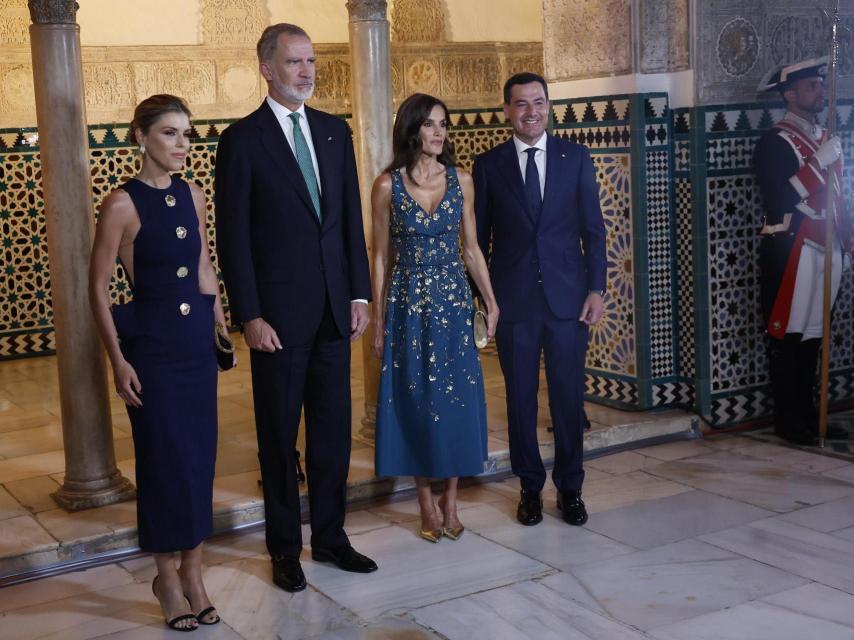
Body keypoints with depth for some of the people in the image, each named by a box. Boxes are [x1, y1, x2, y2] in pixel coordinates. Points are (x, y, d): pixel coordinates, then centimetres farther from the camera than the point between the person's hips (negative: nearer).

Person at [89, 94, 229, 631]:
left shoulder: (192, 195, 6)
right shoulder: (122, 204, -11)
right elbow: (99, 288, -8)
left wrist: (222, 324, 13)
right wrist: (118, 360, -12)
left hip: (198, 340, 5)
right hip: (151, 344, -5)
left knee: (200, 455, 9)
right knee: (164, 457, 2)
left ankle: (193, 572, 22)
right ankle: (168, 577, 19)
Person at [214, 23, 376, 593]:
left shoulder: (334, 131, 9)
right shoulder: (242, 139, -5)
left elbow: (351, 218, 11)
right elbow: (233, 236, -7)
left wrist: (359, 293, 6)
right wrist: (250, 316, -12)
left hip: (334, 309, 5)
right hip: (278, 314, -4)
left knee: (333, 430, 12)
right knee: (279, 435, 7)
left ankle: (330, 536, 27)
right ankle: (285, 549, 21)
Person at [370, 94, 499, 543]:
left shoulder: (461, 180, 3)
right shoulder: (387, 186, -4)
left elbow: (471, 248, 8)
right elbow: (380, 257, 0)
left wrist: (491, 301, 2)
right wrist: (377, 321, -1)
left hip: (454, 302, 2)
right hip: (408, 305, -2)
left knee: (457, 399, 4)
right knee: (415, 401, 4)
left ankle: (450, 502, 18)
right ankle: (427, 505, 18)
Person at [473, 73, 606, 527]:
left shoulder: (575, 157, 5)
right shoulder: (488, 165, 4)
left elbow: (593, 228, 4)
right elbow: (480, 237, 6)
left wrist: (596, 288, -3)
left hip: (568, 297, 0)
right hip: (513, 300, 0)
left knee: (568, 397, 6)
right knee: (521, 399, 7)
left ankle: (570, 488, 20)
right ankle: (530, 488, 22)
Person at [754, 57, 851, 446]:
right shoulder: (776, 142, -7)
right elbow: (780, 197, -19)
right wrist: (819, 161, -18)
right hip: (791, 252, -7)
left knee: (812, 335, 11)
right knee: (786, 336, -2)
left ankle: (807, 414, 18)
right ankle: (788, 421, 5)